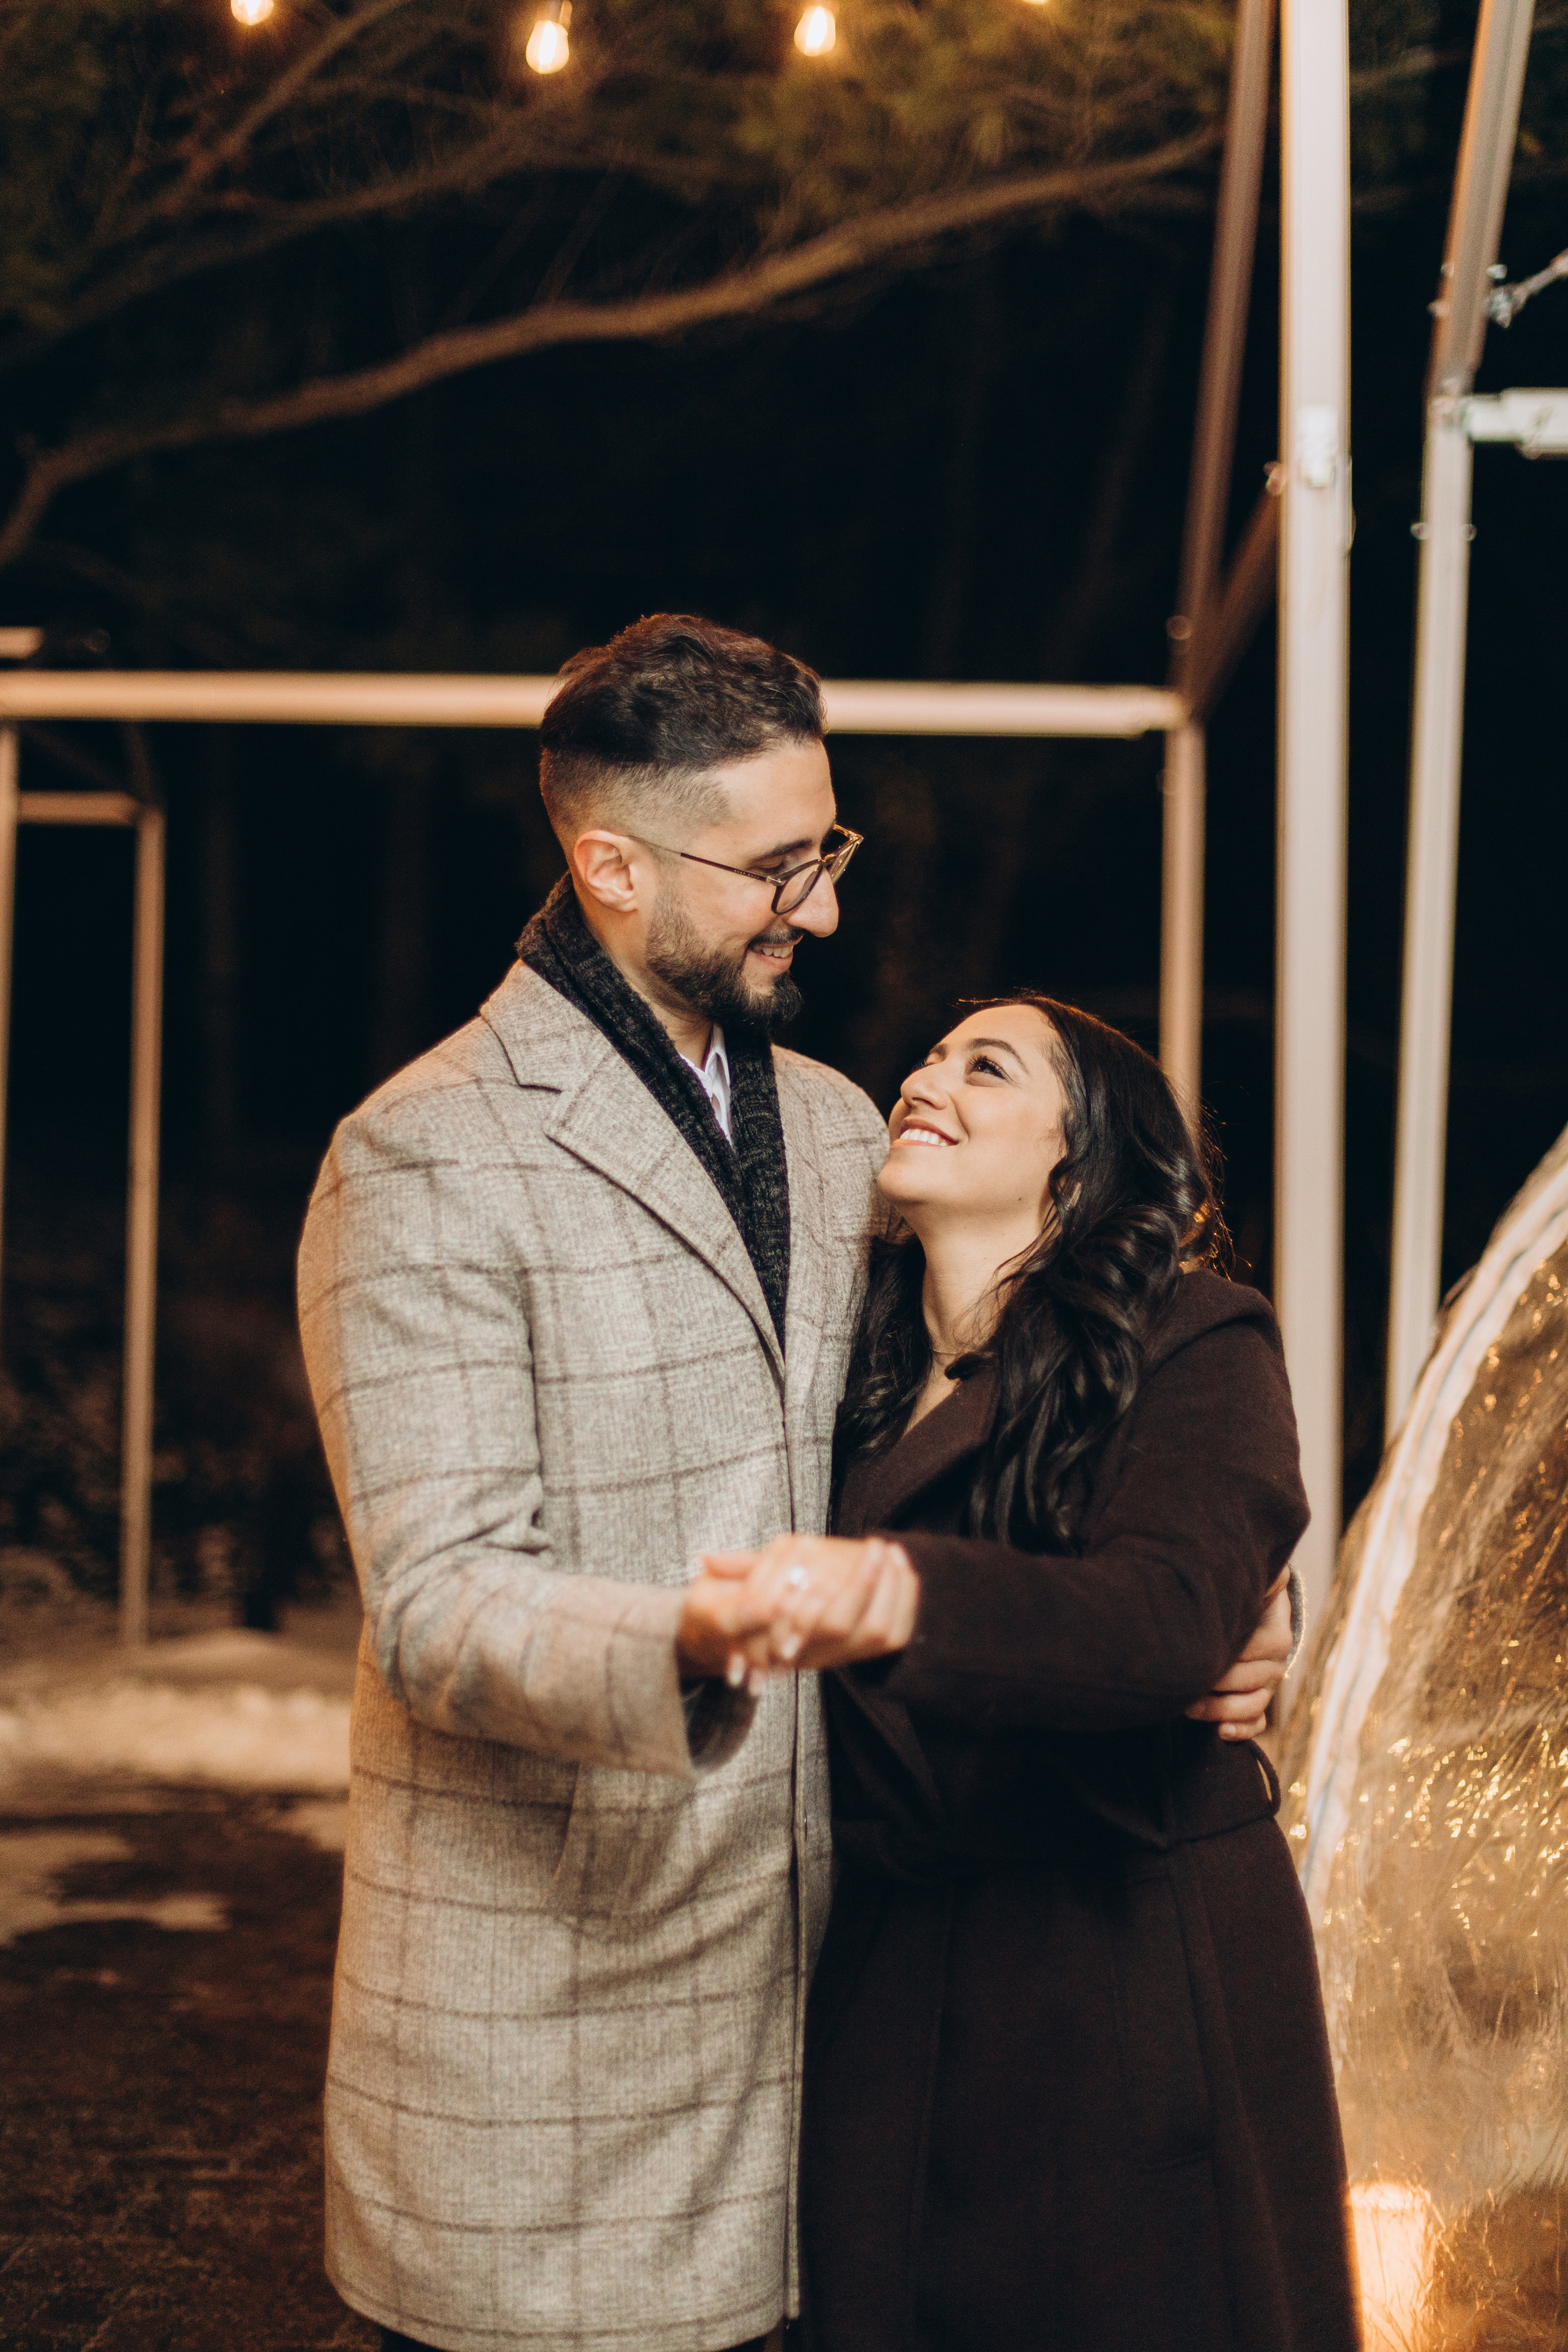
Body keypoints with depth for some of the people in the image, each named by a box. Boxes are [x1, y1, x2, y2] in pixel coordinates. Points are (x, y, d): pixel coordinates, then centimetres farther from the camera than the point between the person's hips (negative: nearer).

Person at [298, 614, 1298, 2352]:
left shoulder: (837, 1129, 14)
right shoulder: (423, 1162, -10)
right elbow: (439, 1596, -18)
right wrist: (692, 1641, -38)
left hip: (796, 1944, 6)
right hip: (540, 1991, -6)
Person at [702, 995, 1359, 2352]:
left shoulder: (1198, 1350, -10)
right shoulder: (863, 1378, 8)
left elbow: (1167, 1619, -29)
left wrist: (899, 1593, -43)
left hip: (1138, 1983, -5)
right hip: (892, 1976, 5)